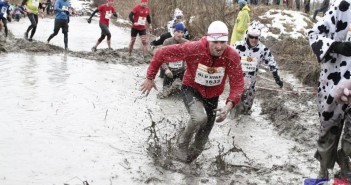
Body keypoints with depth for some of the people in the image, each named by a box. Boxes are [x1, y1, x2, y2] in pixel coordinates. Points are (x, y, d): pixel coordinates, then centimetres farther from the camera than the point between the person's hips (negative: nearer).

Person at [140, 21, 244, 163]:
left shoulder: (232, 56, -27)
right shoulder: (193, 49, -33)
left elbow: (237, 84, -18)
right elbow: (162, 53, -22)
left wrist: (229, 105, -35)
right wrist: (150, 77, -15)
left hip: (212, 96, 4)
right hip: (191, 89, -3)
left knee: (203, 134, 16)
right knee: (200, 118, -34)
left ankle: (191, 155, 47)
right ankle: (183, 143, -3)